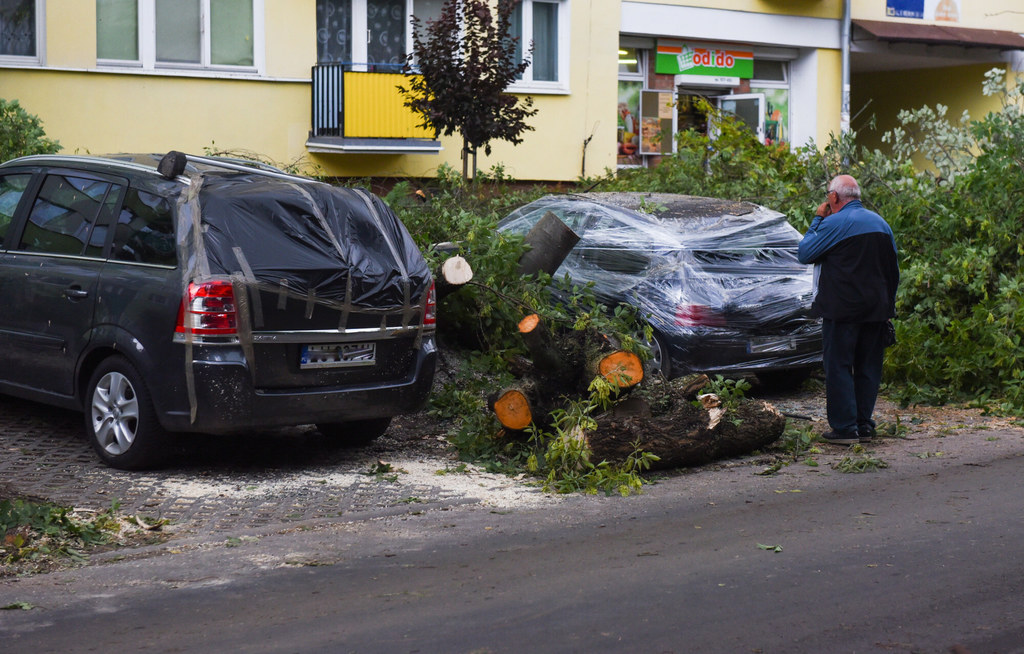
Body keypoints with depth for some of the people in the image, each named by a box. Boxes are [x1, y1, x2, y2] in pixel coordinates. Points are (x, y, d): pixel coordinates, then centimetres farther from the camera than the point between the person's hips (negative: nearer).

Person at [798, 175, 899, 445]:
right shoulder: (880, 223, 12)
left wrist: (816, 220, 5)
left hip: (842, 310, -7)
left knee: (838, 367, -1)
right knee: (868, 367, 11)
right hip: (875, 310, 7)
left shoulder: (835, 223, -12)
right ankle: (865, 425, 13)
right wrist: (888, 306, 22)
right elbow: (893, 270, 17)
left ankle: (845, 428, -3)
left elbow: (804, 254, -4)